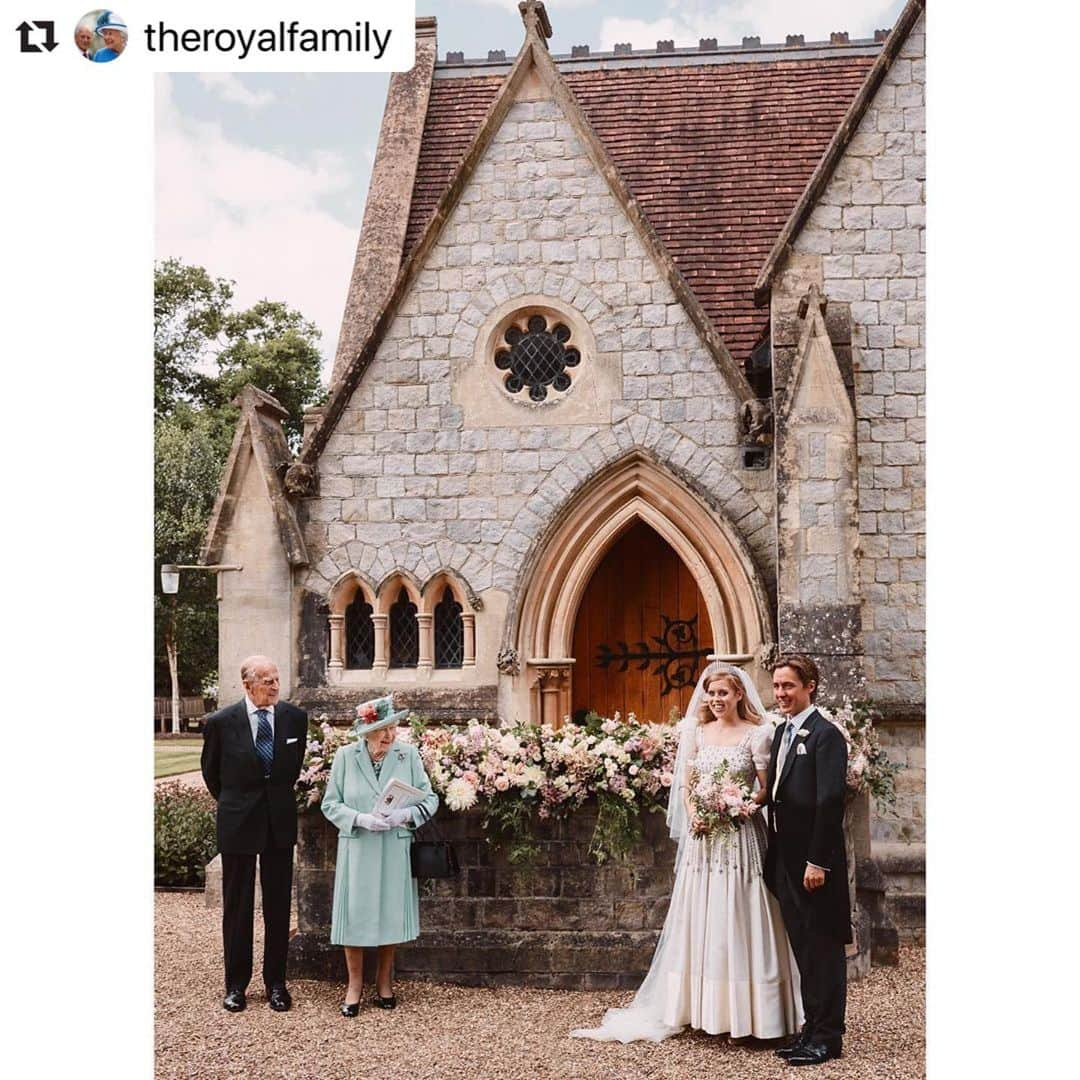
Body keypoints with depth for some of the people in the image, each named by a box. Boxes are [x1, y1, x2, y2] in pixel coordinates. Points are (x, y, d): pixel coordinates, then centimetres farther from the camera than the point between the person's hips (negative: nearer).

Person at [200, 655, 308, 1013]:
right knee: (237, 906, 8)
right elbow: (211, 771, 7)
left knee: (278, 906, 8)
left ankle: (276, 982, 19)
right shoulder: (222, 722, -10)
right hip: (237, 822, -2)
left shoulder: (295, 718, -4)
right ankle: (236, 984, 20)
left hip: (280, 822, 2)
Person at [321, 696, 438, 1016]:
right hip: (356, 849, -1)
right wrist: (360, 819, -17)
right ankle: (354, 986, 19)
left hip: (395, 850, 1)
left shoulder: (408, 755, -2)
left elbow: (430, 799, 0)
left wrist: (406, 815, -19)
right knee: (355, 916, 2)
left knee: (391, 915, 8)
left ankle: (383, 983, 26)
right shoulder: (345, 756, -4)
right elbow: (330, 803, -1)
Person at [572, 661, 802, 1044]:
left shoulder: (756, 735, -2)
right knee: (700, 920, 6)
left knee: (736, 919, -2)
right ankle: (704, 1008, 14)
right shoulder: (697, 733, 10)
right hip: (702, 838, 4)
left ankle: (743, 1012, 6)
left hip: (740, 836, -4)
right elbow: (684, 784, 10)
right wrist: (694, 813, -8)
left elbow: (767, 789, -2)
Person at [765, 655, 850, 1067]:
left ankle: (827, 1037, 8)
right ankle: (813, 1028, 23)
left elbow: (830, 802, -18)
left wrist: (818, 861, -20)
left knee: (823, 947, 1)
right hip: (785, 859, 8)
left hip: (814, 861, -8)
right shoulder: (782, 732, 14)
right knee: (803, 947, 14)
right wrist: (775, 855, 12)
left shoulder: (825, 735, -13)